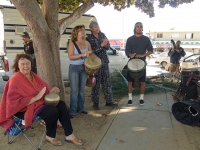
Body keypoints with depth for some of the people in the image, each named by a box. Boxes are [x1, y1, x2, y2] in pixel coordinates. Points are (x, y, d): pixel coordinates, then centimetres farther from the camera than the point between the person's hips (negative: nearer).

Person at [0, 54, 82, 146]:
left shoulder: (33, 75, 7)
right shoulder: (15, 80, -17)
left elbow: (43, 89, 16)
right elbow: (16, 101, -25)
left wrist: (51, 91, -7)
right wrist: (36, 97, -26)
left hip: (41, 102, 8)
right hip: (27, 108, -8)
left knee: (61, 105, -8)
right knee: (53, 111, -26)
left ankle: (69, 135, -3)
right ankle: (50, 137, 1)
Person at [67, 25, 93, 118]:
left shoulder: (86, 43, 6)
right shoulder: (72, 43, -7)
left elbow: (91, 53, 20)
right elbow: (70, 56, -17)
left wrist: (90, 54, -3)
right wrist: (82, 54, -22)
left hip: (84, 68, 5)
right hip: (74, 68, -4)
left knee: (82, 89, 11)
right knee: (74, 90, -3)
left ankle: (81, 108, 22)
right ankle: (73, 111, 5)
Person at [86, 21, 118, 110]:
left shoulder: (102, 35, 9)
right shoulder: (89, 38, -6)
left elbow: (108, 47, 8)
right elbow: (92, 51, -14)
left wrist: (106, 44, -14)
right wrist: (102, 45, -21)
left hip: (104, 62, 5)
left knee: (107, 82, 9)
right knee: (96, 83, 2)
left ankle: (109, 101, 20)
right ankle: (95, 103, 15)